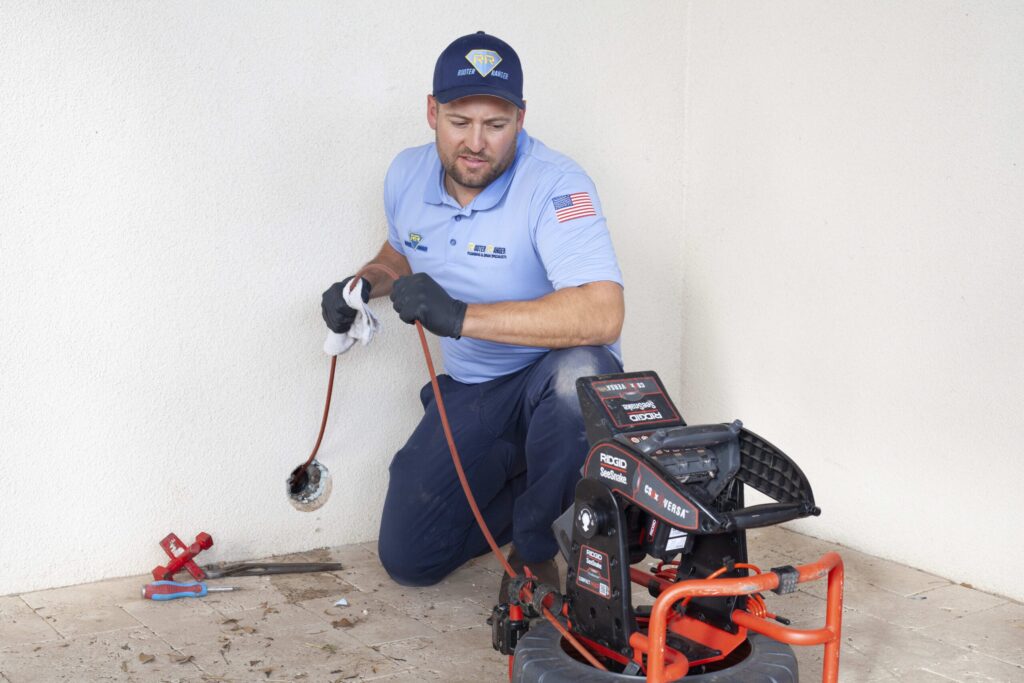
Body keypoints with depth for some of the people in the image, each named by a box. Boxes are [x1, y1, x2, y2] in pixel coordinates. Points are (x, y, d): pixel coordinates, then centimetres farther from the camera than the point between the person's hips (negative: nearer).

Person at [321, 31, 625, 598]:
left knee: (580, 373, -42)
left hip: (553, 375, -5)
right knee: (407, 559, 0)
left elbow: (603, 313, -40)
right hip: (470, 392, 5)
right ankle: (526, 479, 26)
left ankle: (534, 542, -15)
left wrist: (462, 316, -43)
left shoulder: (554, 185, -25)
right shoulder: (406, 176, -3)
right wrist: (364, 285, 0)